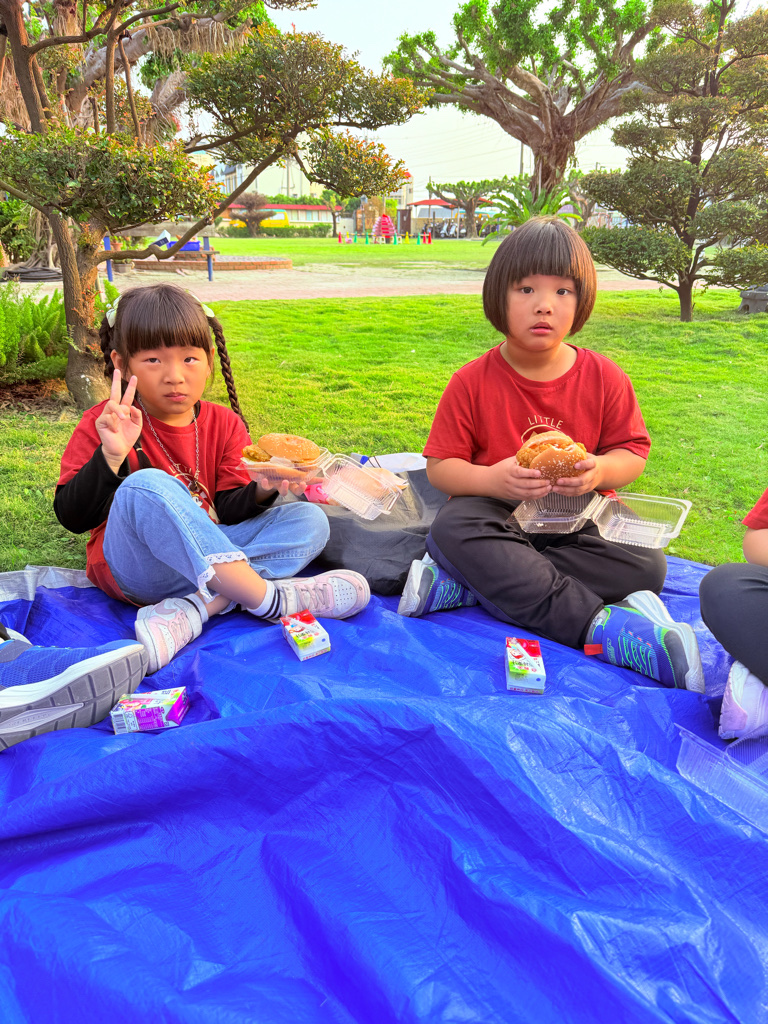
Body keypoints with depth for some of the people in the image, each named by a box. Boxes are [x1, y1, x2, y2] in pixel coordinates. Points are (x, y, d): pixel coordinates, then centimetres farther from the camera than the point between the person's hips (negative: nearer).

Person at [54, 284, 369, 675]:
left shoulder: (225, 424, 5)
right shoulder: (106, 424, -5)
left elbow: (227, 512, 1)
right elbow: (72, 518, -12)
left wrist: (261, 491, -21)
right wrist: (111, 456, -28)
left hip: (210, 553, 5)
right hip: (135, 568, -4)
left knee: (310, 521, -10)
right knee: (146, 486, -33)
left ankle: (193, 607, -30)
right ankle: (266, 596, -33)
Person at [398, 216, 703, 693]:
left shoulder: (605, 379, -1)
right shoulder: (473, 382, -5)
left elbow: (634, 451, 5)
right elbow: (440, 466, -5)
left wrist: (600, 471, -18)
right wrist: (491, 479, -25)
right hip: (499, 513, -1)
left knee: (647, 565, -26)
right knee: (453, 529, -35)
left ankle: (465, 584, -29)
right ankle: (604, 628, -37)